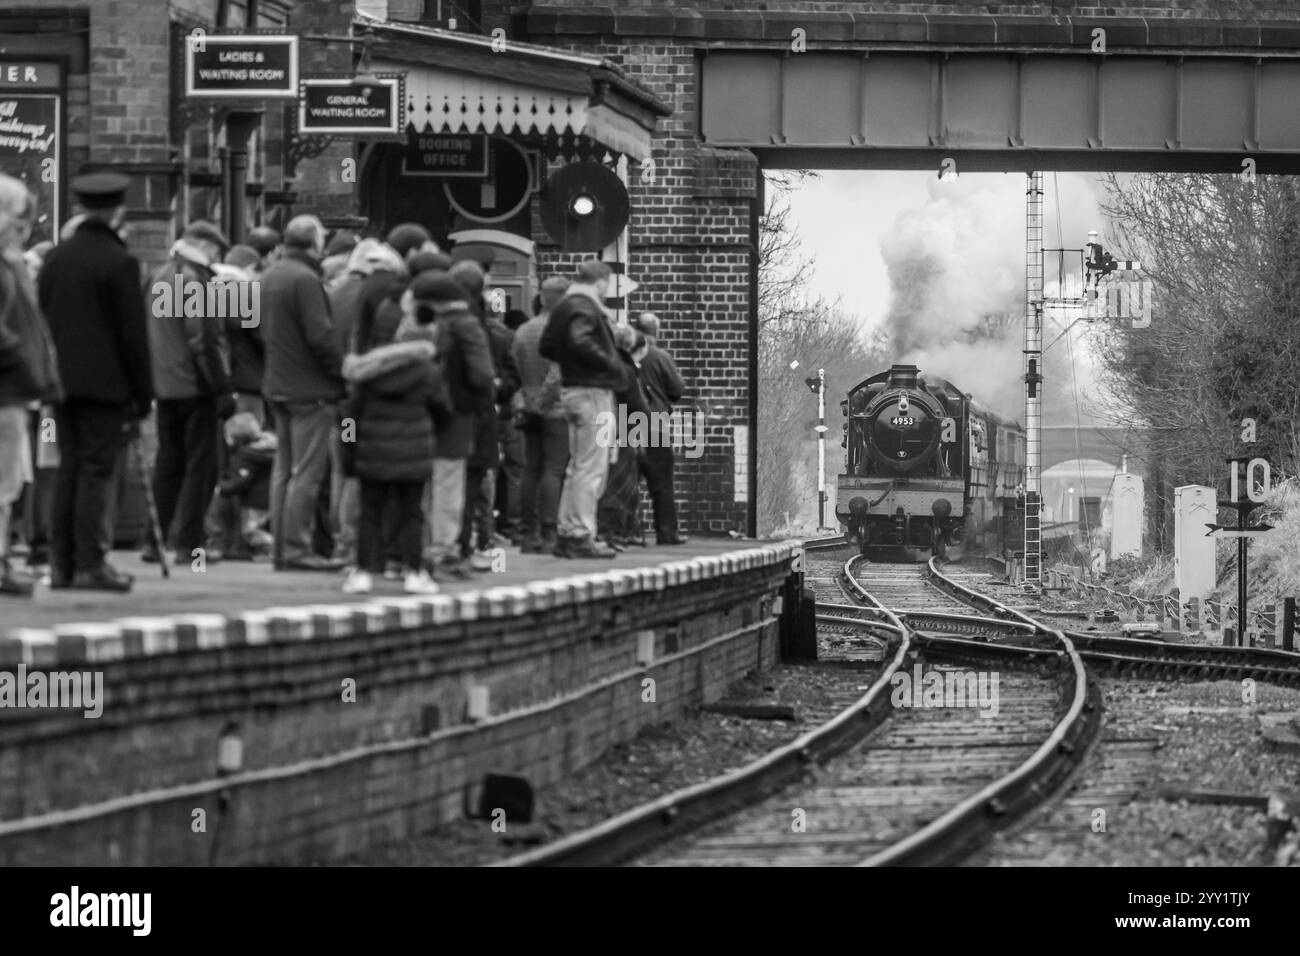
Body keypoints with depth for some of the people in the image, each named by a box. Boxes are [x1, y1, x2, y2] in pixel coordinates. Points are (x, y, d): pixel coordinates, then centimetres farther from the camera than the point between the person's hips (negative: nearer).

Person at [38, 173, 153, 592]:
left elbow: (42, 320, 13)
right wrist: (142, 392, -4)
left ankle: (62, 562, 11)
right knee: (97, 470, -5)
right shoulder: (119, 263, -11)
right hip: (105, 381, -6)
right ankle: (90, 563, -7)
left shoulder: (55, 258, 9)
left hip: (63, 381, 6)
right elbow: (134, 334, -10)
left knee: (69, 468, 10)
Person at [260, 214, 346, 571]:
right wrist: (342, 371, -10)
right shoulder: (305, 280, -17)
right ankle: (296, 548, -6)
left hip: (278, 385, 9)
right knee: (307, 471, -5)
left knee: (284, 469, 13)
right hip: (310, 388, -9)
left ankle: (281, 545, 16)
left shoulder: (269, 276, 12)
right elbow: (321, 337, -20)